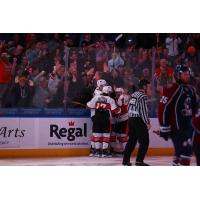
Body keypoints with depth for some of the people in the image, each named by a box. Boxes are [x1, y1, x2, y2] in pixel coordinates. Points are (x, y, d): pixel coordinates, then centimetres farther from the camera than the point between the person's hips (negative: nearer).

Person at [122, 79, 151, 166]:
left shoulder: (133, 95, 15)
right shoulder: (143, 96, -12)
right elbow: (143, 111, -17)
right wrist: (147, 123, -13)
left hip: (131, 120, 9)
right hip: (139, 121, -9)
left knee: (132, 140, 16)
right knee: (144, 142, -2)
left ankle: (125, 160, 15)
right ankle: (139, 161, -6)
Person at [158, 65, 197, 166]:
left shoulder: (191, 90, 12)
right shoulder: (172, 89, -14)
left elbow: (194, 108, 23)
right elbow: (163, 108, -16)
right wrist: (164, 128, -16)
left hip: (187, 127, 8)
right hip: (176, 128, -8)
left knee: (181, 151, 13)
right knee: (184, 151, -13)